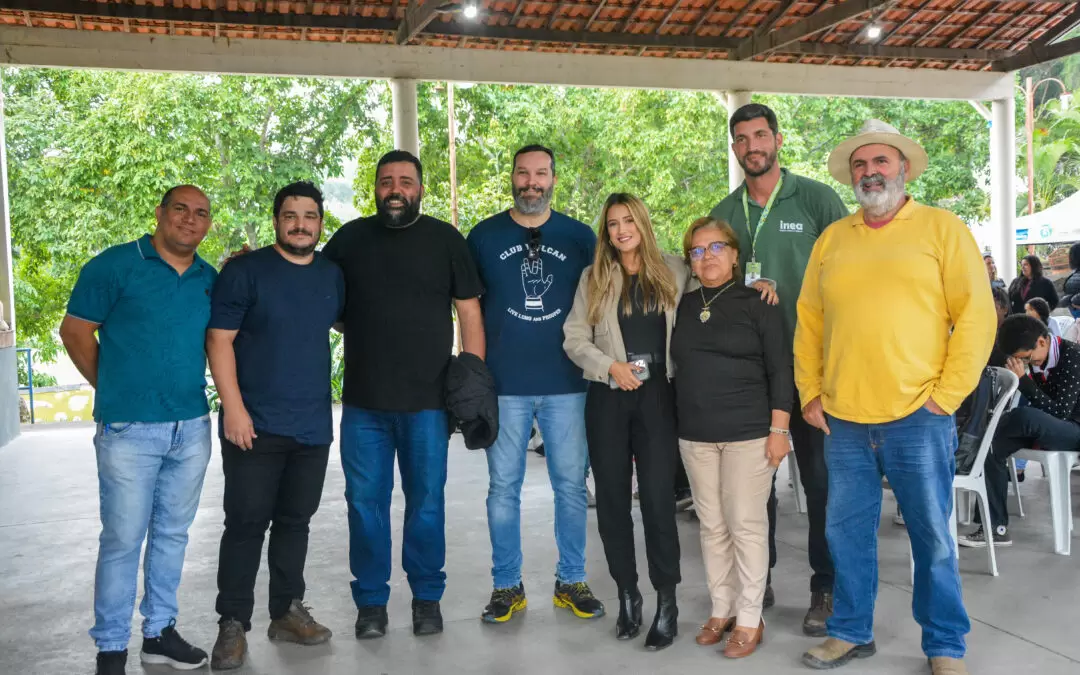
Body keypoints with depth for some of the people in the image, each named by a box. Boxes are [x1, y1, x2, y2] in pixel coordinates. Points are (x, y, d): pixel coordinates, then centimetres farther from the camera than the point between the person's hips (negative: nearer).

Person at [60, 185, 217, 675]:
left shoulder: (210, 279, 9)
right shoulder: (115, 264, -5)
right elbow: (75, 331, -2)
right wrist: (113, 390, 3)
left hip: (192, 428, 5)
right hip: (129, 430, -5)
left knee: (172, 534, 14)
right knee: (123, 539, 1)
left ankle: (160, 632, 27)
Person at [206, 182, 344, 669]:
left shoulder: (333, 275, 9)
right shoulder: (245, 272, -6)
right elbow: (219, 340, -8)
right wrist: (232, 407, -15)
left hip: (313, 426, 5)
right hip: (254, 426, -4)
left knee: (295, 520, 13)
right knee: (247, 522, 0)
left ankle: (288, 612, 25)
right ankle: (232, 624, 11)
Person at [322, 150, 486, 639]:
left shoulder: (445, 239, 3)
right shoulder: (350, 238, 7)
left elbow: (468, 311, 2)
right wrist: (357, 330, 1)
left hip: (428, 400, -1)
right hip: (364, 400, 2)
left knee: (426, 501, 7)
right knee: (365, 501, 7)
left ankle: (427, 598, 22)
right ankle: (370, 600, 21)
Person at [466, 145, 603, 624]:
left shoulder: (580, 237, 6)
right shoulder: (484, 236, 5)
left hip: (567, 382, 1)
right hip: (504, 385, 0)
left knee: (571, 484, 7)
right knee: (503, 486, 5)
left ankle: (571, 581, 21)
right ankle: (507, 585, 19)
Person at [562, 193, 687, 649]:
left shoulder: (674, 271, 7)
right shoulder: (593, 277, 8)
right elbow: (574, 338, 3)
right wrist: (610, 366, -11)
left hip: (658, 397, -2)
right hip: (608, 399, 2)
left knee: (658, 497, -5)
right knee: (612, 497, 6)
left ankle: (667, 601, 6)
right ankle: (627, 593, 21)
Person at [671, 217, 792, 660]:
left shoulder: (757, 303, -3)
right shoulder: (682, 306, 9)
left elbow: (780, 370, -6)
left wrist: (778, 429, -11)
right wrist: (678, 424, 11)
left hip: (749, 432, -4)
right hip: (695, 434, 4)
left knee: (746, 526, 1)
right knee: (712, 526, 11)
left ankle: (750, 619, 12)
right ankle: (721, 610, 23)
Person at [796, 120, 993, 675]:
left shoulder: (942, 229, 2)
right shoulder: (831, 240, 12)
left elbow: (975, 314, -3)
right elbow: (809, 321, 13)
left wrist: (947, 395, -8)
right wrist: (810, 393, 6)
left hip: (918, 418, -3)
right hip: (842, 419, 3)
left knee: (932, 538, 6)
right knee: (847, 532, 11)